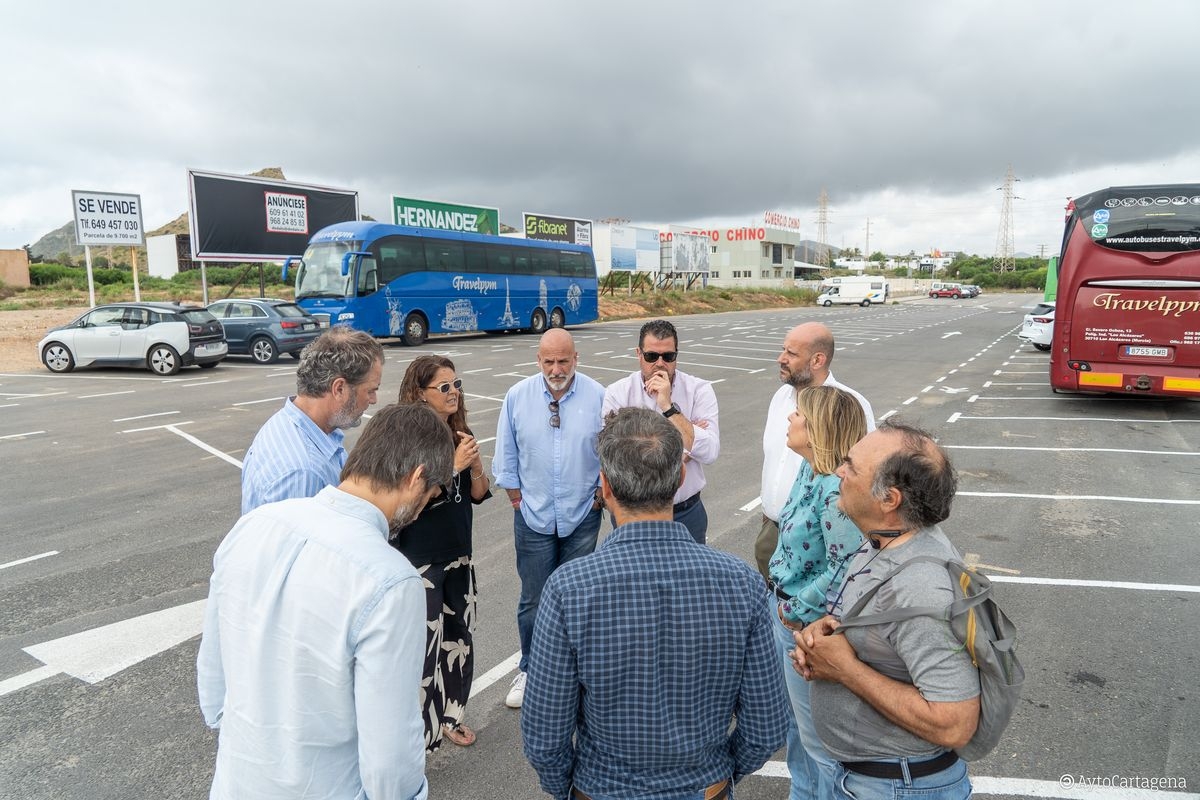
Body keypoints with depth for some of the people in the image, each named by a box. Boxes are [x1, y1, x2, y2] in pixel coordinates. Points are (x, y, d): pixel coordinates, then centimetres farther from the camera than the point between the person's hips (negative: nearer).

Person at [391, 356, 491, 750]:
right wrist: (453, 465, -25)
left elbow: (478, 494, 5)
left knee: (459, 638, 18)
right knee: (424, 644, -1)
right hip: (419, 559, -7)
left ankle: (450, 715, 38)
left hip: (458, 555, 7)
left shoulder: (460, 433, 2)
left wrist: (475, 465, -14)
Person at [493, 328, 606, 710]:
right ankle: (530, 669, 27)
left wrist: (600, 494, 2)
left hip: (582, 518, 0)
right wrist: (516, 497, 3)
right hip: (534, 517, 0)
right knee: (533, 600, 9)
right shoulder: (518, 396, -5)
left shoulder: (598, 396, -8)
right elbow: (506, 454, 3)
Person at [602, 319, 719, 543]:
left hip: (687, 514, 1)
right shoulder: (617, 393, -11)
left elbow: (710, 453, -19)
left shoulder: (699, 390, -8)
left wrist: (668, 406, -24)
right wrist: (684, 446, -15)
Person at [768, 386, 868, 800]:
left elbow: (845, 569, -29)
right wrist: (780, 602, 11)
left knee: (818, 738, 12)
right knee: (794, 721, 28)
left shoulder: (836, 490, -29)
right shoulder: (809, 470, 0)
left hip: (807, 626, -9)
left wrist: (799, 611, -16)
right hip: (783, 613, 10)